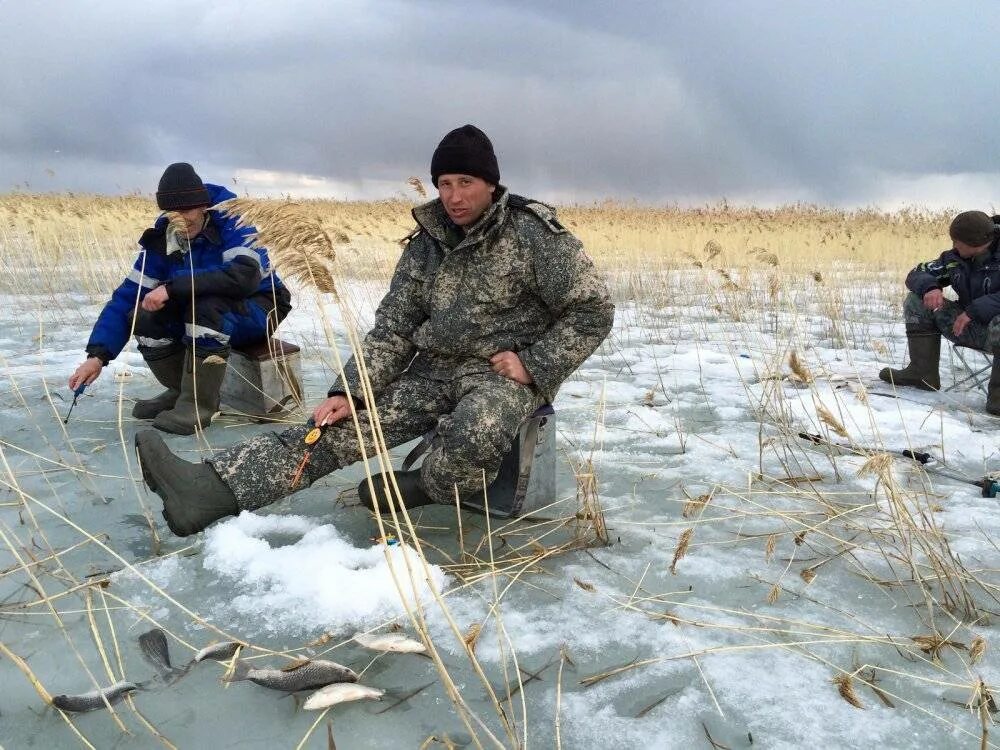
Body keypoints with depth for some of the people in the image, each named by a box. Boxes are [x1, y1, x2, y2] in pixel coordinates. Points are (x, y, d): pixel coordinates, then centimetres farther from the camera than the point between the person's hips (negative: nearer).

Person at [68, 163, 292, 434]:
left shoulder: (232, 222, -21)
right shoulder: (161, 239, -6)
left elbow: (245, 275, -39)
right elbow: (127, 296, -9)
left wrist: (173, 287, -38)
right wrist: (97, 355, -20)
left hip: (257, 310, -6)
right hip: (206, 318, 6)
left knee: (205, 307, -35)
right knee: (143, 317, -15)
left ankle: (198, 404, -22)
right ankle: (184, 389, 6)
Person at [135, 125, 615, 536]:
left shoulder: (535, 236, -9)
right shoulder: (427, 242, 6)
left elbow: (593, 311, -6)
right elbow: (393, 326, 4)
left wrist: (534, 365, -14)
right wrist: (349, 391, -8)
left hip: (504, 373, -4)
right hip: (434, 369, 5)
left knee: (475, 432, -39)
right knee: (346, 425, -15)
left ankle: (419, 489, -8)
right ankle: (210, 488, -26)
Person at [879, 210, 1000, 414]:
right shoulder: (955, 258, 1)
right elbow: (917, 274, 6)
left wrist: (975, 310, -37)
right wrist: (930, 288, -17)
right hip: (970, 326, 7)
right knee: (917, 301, -2)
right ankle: (923, 372, -4)